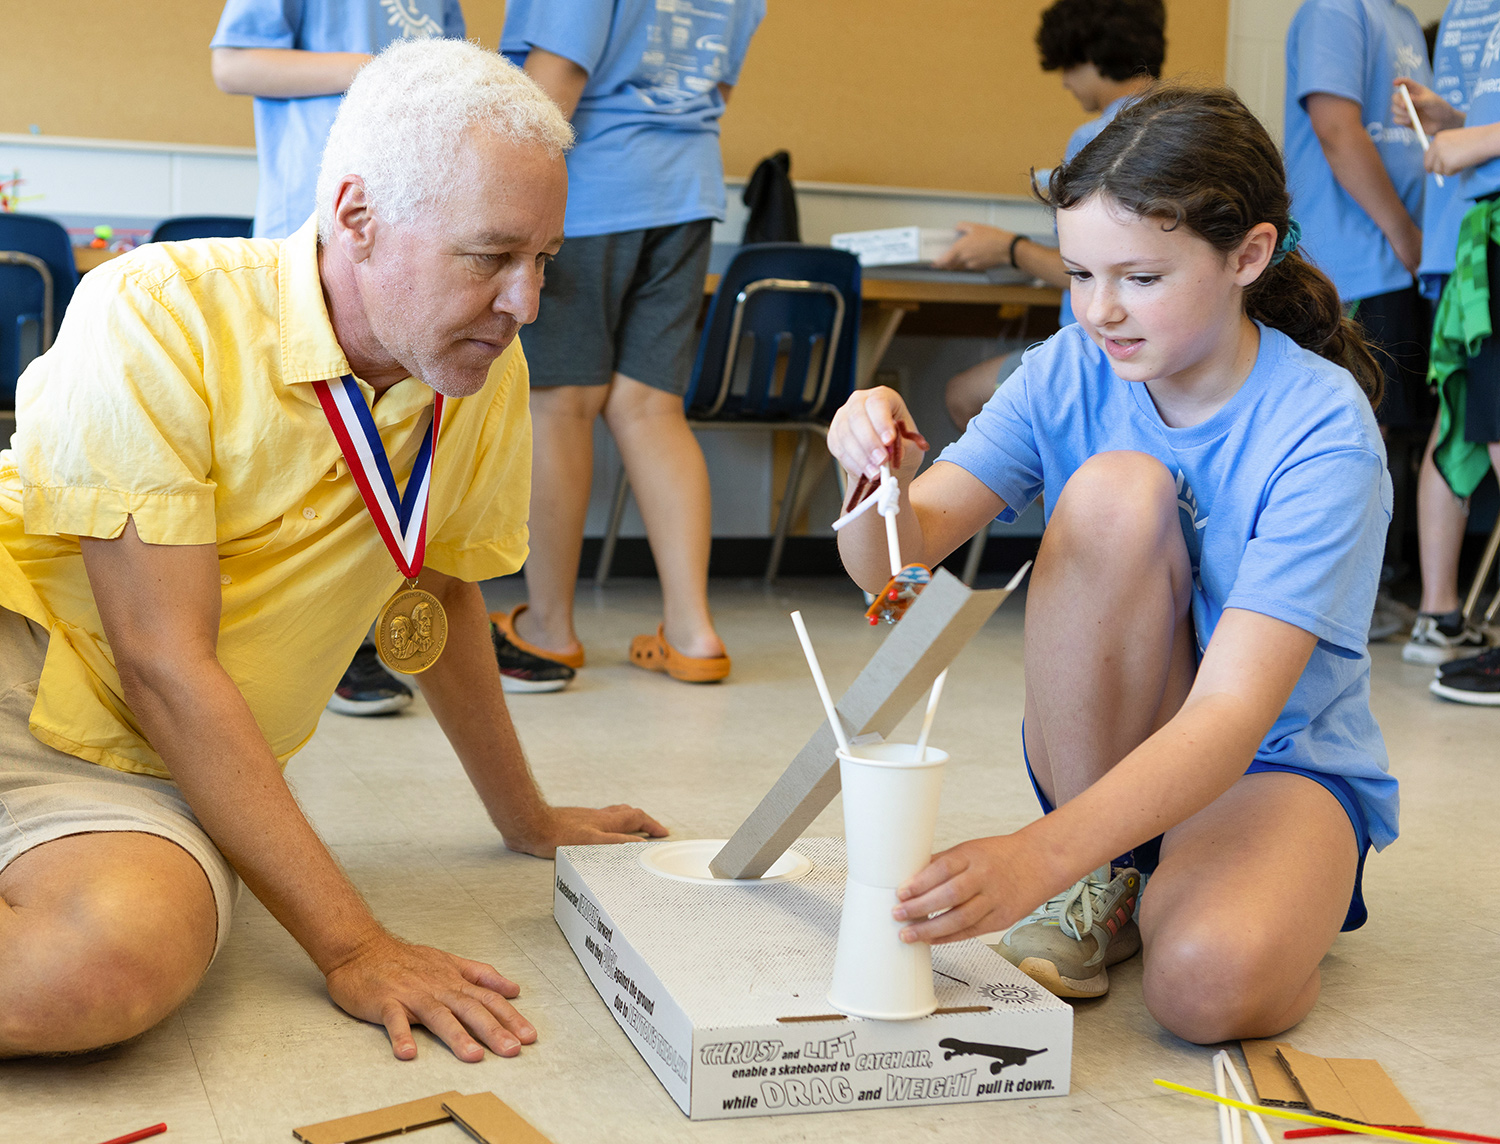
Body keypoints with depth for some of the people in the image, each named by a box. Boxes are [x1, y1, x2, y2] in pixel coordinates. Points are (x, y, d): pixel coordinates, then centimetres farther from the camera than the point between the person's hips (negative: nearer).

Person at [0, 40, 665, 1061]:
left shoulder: (488, 374, 1)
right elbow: (165, 663, -19)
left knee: (128, 959, -33)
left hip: (145, 779, 4)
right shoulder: (161, 314, -16)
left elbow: (443, 592, 19)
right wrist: (350, 945, -22)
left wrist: (528, 822, 25)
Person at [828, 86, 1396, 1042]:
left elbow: (1232, 712, -32)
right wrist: (882, 476, -40)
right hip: (1105, 748, 4)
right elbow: (897, 561, -15)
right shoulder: (1072, 372, -8)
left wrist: (1040, 854, -46)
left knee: (1208, 982, -38)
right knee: (1116, 489, -26)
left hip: (1280, 764, -4)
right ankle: (1104, 888, -12)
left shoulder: (1321, 433, -22)